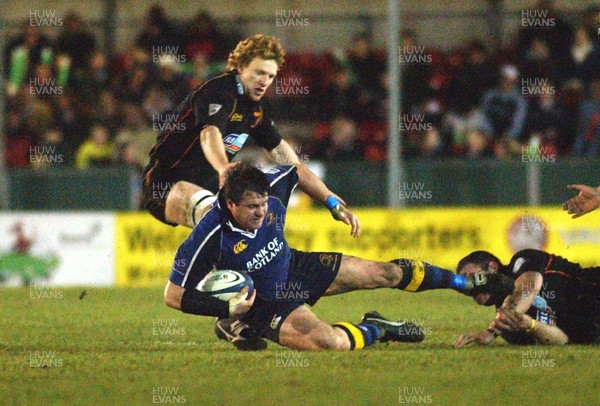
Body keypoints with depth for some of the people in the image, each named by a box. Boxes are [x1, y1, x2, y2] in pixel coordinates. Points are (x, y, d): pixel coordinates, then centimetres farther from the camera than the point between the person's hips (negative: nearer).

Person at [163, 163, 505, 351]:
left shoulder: (270, 189, -20)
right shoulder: (210, 237, -35)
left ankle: (464, 282, 30)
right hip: (265, 304, -6)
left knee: (385, 273, 8)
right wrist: (227, 309, -33)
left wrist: (334, 204, 2)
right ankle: (376, 329, 4)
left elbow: (297, 172, 5)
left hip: (295, 269, 6)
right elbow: (175, 295, -28)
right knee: (329, 342, -30)